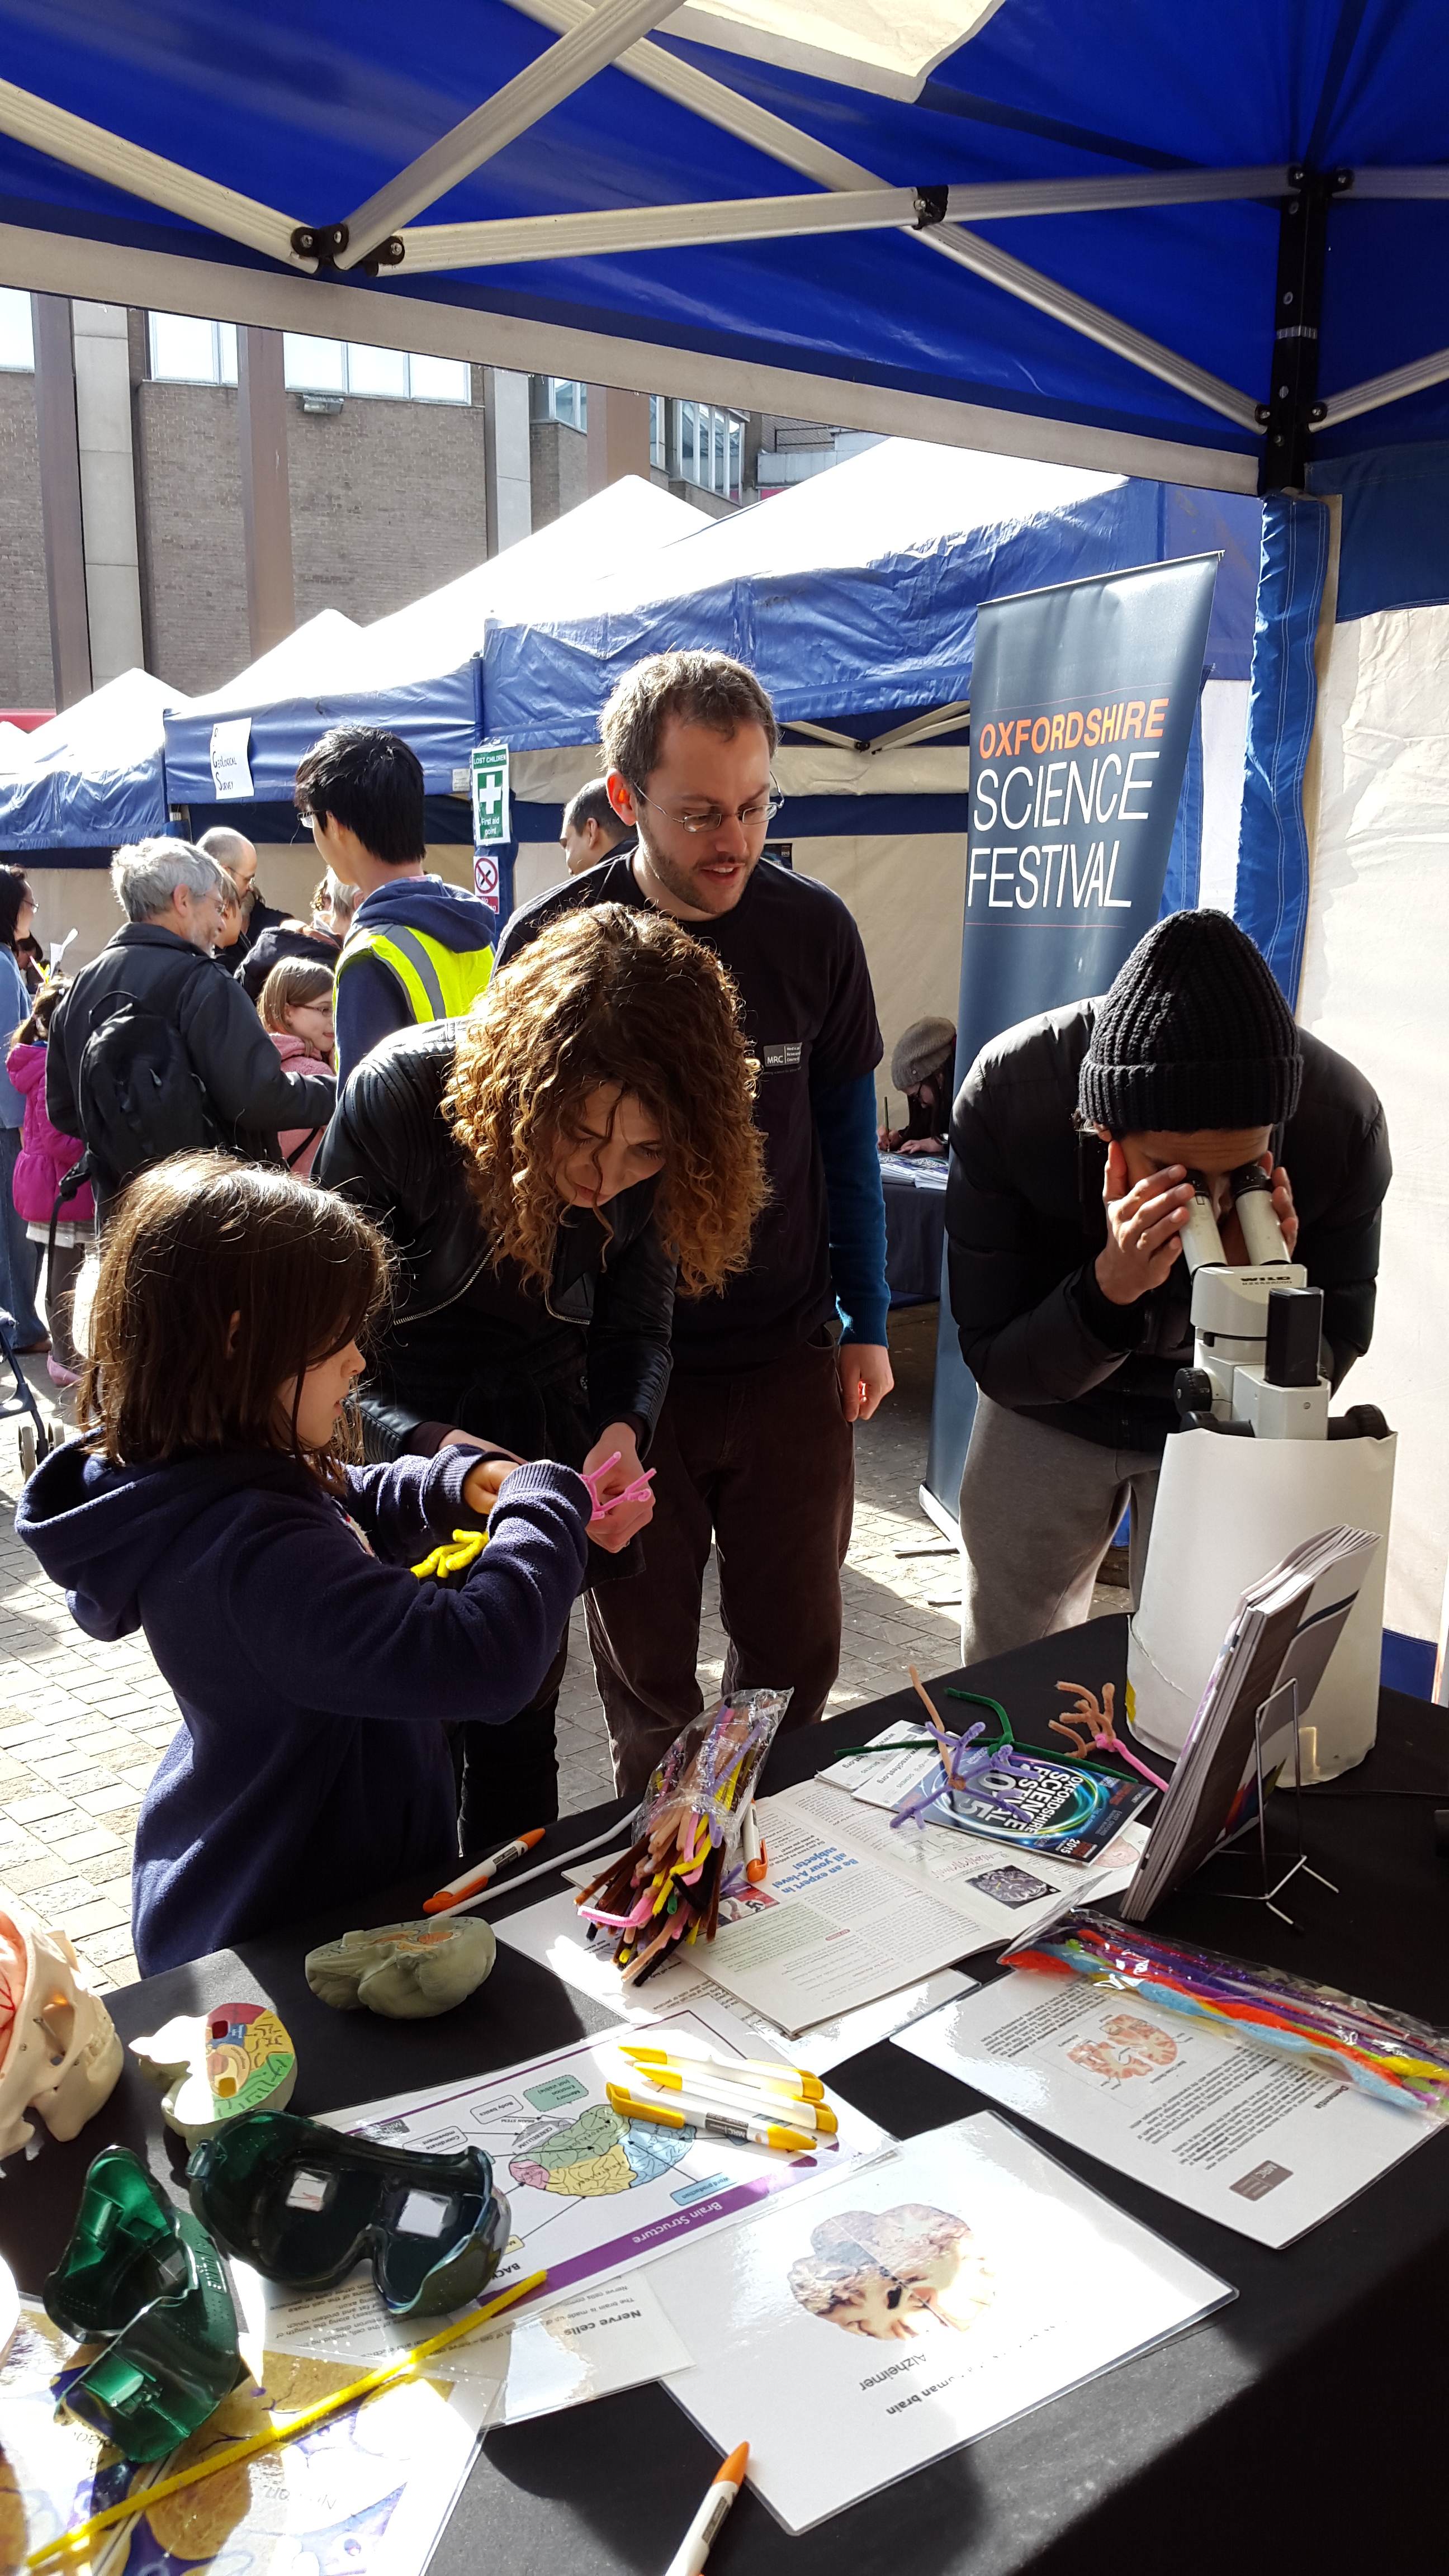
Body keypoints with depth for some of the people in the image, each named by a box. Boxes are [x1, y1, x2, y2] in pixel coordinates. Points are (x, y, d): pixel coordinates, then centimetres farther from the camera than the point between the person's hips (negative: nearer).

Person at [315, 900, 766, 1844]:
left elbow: (637, 1328, -5)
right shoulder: (402, 1093, -29)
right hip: (395, 1439, -3)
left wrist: (622, 1433, -25)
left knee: (520, 1725, 15)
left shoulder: (657, 1162, -19)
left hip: (542, 1429, 3)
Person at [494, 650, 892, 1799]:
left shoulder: (813, 930, -3)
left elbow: (847, 1133, 6)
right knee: (646, 1670, 12)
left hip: (791, 1363, 2)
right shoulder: (549, 947, -9)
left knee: (796, 1654, 12)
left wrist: (867, 1324, 6)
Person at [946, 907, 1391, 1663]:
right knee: (1003, 1677, 17)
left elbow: (1321, 1369, -17)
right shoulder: (1006, 1093, -33)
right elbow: (996, 1365, -24)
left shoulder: (1341, 1118, -30)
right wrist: (1108, 1288, -43)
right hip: (1046, 1410, 0)